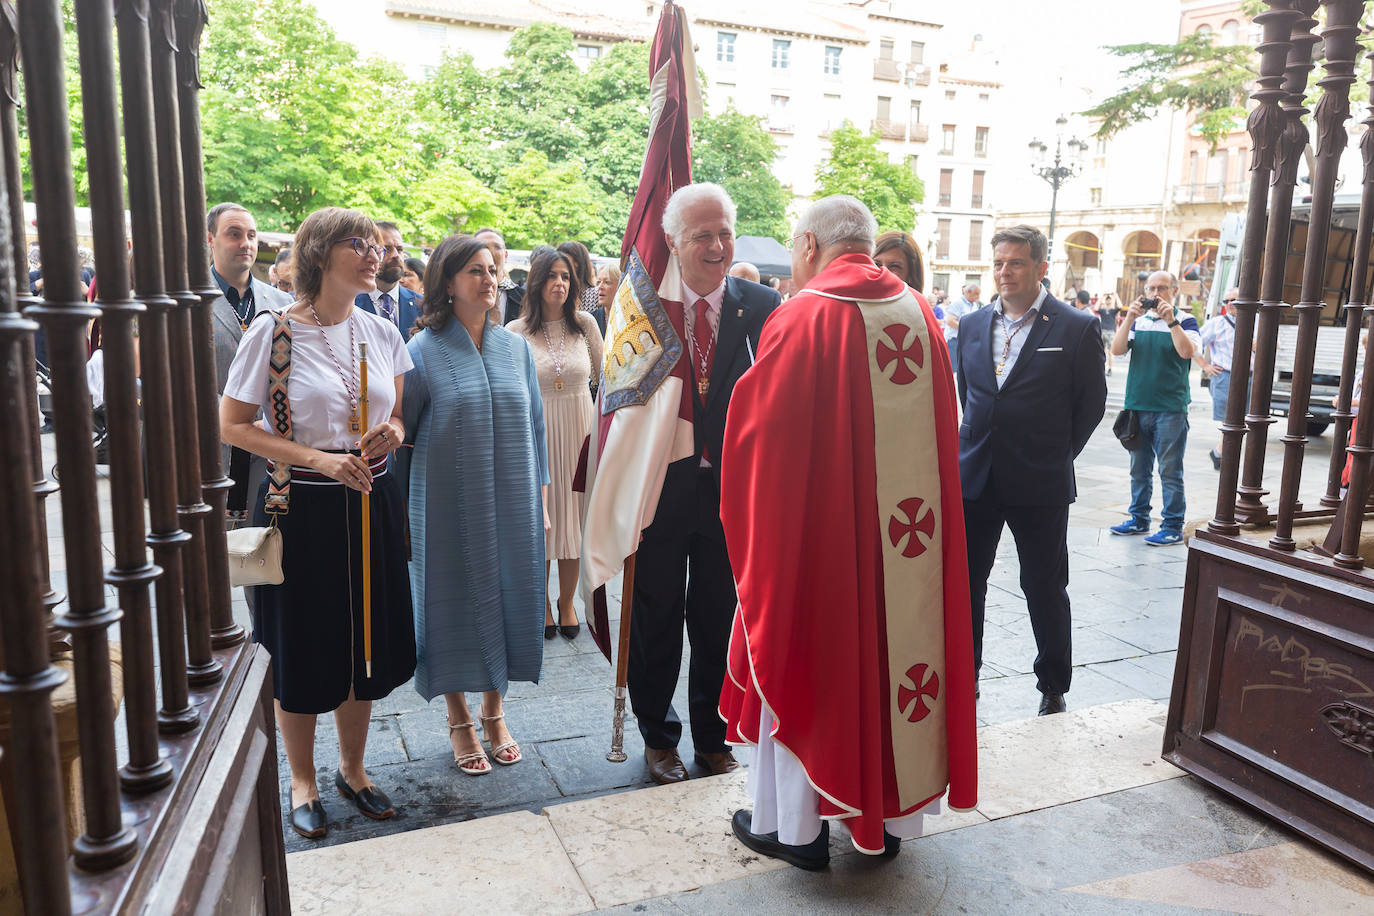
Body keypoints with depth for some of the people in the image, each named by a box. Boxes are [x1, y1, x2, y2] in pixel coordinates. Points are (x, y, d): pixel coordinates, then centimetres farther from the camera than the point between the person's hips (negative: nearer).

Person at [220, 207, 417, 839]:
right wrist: (320, 458, -17)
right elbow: (232, 425, -7)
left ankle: (352, 768, 34)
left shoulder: (381, 333, 5)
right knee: (303, 650, 7)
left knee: (367, 643, 13)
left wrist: (393, 432, -10)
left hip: (370, 503, 4)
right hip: (301, 508, -4)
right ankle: (302, 780, 30)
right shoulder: (272, 332, -8)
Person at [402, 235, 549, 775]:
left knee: (505, 598, 10)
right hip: (449, 507, -3)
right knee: (456, 604, 7)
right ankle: (459, 721, 25)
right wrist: (399, 515, -5)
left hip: (512, 506, 3)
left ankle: (494, 711, 30)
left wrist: (541, 499, 8)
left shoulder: (515, 347, 5)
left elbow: (535, 426, 9)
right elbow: (400, 431, -3)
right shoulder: (423, 350, -6)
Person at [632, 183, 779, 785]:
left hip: (732, 492, 1)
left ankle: (712, 739, 36)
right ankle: (658, 737, 36)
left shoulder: (761, 307, -4)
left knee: (719, 623, 15)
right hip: (660, 491, -1)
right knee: (656, 622, 15)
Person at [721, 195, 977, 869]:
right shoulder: (920, 313, 5)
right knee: (892, 649, 16)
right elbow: (942, 430, 11)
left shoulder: (801, 318, -12)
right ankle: (890, 813, 30)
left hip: (820, 529, -5)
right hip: (910, 534, 5)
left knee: (805, 662, 9)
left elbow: (758, 431, -10)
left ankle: (793, 825, 23)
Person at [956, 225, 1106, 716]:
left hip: (1039, 485, -3)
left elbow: (1092, 403, 1)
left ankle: (1053, 688, 27)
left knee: (1045, 589, 9)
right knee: (963, 583, 10)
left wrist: (1056, 456, 1)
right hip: (974, 477, 4)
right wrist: (974, 447, 11)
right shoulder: (971, 325, 8)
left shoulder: (1077, 328, -5)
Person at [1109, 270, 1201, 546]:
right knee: (1139, 469, 13)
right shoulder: (1138, 320, 11)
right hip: (1136, 406, 4)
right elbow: (1117, 349, -3)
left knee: (1170, 470, -3)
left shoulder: (1185, 321, 1)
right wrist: (1129, 318, -13)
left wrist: (1171, 320, -20)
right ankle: (1139, 519, 24)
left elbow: (1188, 352, -16)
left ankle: (1173, 527, 3)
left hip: (1170, 409, -4)